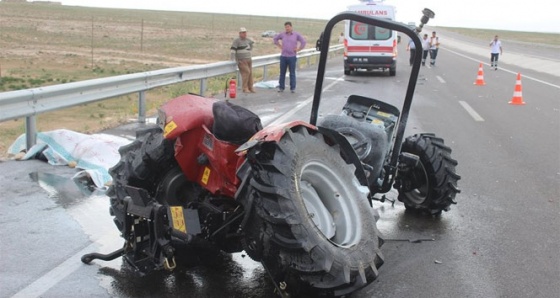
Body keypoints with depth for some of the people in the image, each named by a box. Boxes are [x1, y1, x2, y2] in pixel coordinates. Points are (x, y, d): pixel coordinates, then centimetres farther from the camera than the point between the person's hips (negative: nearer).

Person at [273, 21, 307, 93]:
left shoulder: (296, 35, 0)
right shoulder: (282, 34, 5)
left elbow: (304, 42, 0)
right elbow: (275, 39, 19)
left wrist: (298, 49, -4)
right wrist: (279, 46, 11)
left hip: (292, 57, -2)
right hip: (283, 56, 2)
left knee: (292, 73, 0)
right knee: (282, 72, 5)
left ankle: (292, 88, 5)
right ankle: (281, 87, 12)